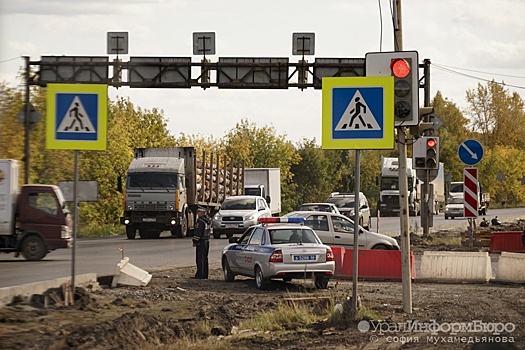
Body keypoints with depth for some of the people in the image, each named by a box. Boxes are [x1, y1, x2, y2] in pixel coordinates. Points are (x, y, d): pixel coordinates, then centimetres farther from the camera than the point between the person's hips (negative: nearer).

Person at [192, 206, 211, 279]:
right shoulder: (208, 220, 12)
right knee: (205, 258, 13)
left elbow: (198, 232, -19)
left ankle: (200, 275, -7)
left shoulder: (200, 221, -17)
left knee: (200, 259, -6)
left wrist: (195, 241, -13)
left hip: (201, 242, -9)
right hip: (207, 241, 9)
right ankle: (205, 275, 17)